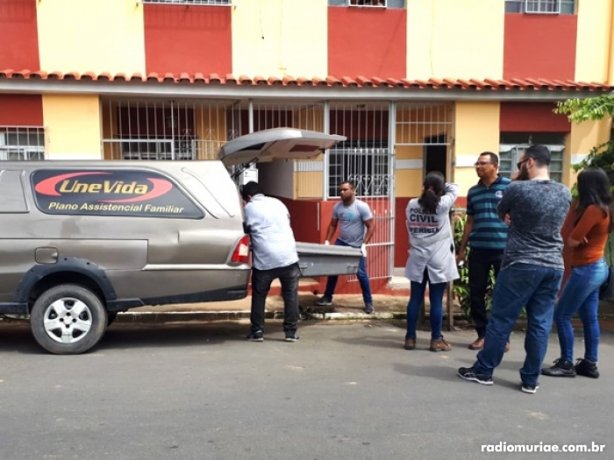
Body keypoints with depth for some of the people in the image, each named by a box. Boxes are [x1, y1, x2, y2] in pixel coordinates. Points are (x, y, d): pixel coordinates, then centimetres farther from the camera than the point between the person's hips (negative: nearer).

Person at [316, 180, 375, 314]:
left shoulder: (362, 207, -18)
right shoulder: (337, 207, -3)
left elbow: (371, 227, -15)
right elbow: (333, 225, 9)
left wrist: (364, 245, -22)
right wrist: (327, 241, -1)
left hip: (357, 246, -4)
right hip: (341, 243, 5)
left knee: (361, 274, -2)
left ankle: (368, 302, 13)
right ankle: (327, 297, 21)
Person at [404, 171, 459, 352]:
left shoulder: (412, 205, 2)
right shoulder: (443, 205, -7)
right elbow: (454, 189, 9)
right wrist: (441, 185, 20)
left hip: (417, 259, 3)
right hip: (438, 260, -3)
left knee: (415, 299, 8)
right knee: (436, 301, 3)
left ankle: (410, 338, 14)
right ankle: (436, 340, 10)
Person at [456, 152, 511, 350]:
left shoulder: (509, 186, -2)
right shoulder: (473, 191, 12)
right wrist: (462, 249, 15)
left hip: (503, 249, -4)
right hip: (478, 250, 4)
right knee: (476, 293, 6)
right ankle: (482, 334, 20)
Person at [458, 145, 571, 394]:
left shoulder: (518, 189, -12)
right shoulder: (565, 193, 6)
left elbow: (501, 213, 7)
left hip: (521, 265, -5)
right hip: (553, 266, 5)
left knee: (501, 319, 5)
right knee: (541, 324, 9)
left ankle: (483, 371, 15)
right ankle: (531, 380, 16)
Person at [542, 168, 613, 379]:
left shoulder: (592, 209, -20)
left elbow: (571, 241, -16)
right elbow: (566, 235, 7)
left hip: (586, 270, -10)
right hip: (596, 267, 10)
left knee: (561, 315, -4)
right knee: (589, 318, 13)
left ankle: (567, 364, 2)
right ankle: (590, 364, 20)